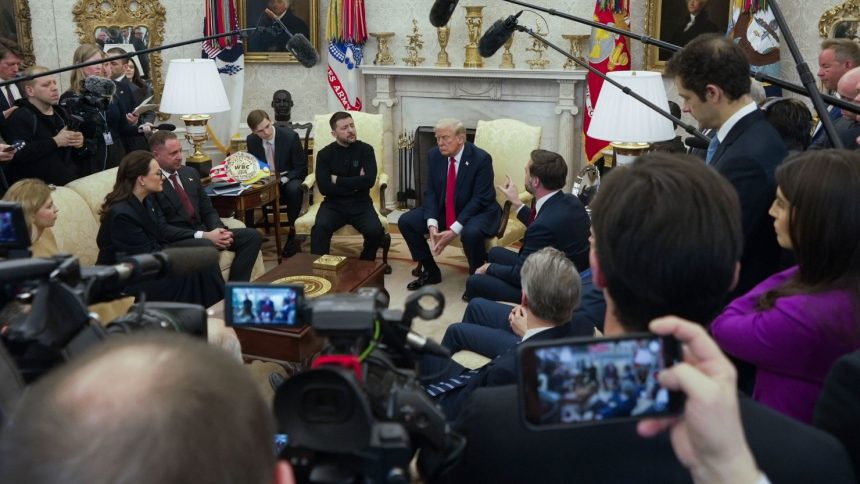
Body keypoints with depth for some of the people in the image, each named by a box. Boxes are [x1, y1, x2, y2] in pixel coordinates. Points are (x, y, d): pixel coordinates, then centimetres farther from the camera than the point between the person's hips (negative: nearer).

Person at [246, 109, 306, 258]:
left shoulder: (290, 136, -16)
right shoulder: (251, 140, -5)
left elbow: (301, 168, -11)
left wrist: (282, 179, -26)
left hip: (288, 180, -3)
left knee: (293, 189, -38)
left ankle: (292, 235, -25)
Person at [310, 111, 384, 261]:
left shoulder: (366, 149, 3)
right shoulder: (324, 154, 3)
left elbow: (369, 181, -11)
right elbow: (324, 188, -9)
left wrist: (338, 180, -7)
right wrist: (355, 183, -8)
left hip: (360, 203, 0)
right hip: (334, 204, 0)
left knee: (376, 231, -27)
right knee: (319, 229, -32)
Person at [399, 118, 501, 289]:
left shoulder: (481, 158, -20)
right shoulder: (434, 155, -4)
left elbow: (480, 199, -22)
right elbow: (430, 192, -3)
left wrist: (454, 230, -29)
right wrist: (432, 224, -21)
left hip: (477, 211, -6)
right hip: (443, 210, 6)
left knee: (471, 233, -38)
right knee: (405, 221, -8)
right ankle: (430, 271, 9)